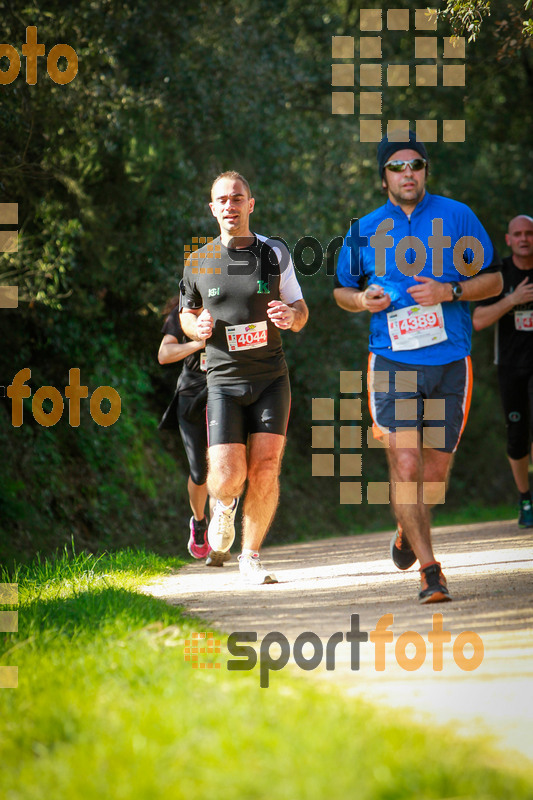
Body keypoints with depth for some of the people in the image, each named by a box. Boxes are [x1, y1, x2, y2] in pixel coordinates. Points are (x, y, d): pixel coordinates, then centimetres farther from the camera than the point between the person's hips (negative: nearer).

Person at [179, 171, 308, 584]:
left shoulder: (275, 254, 3)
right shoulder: (199, 263, 3)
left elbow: (301, 311, 11)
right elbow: (187, 313, 18)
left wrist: (291, 315, -13)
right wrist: (198, 327, -6)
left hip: (271, 379, 0)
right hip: (224, 380, 0)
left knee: (265, 472, -9)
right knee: (227, 480, -10)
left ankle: (251, 557, 7)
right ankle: (225, 505, 27)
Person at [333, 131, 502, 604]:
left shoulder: (457, 217, 4)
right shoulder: (364, 231, 7)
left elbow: (493, 280, 6)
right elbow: (342, 289, 20)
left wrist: (450, 291, -12)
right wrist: (362, 299, -3)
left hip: (450, 363, 1)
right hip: (392, 363, -1)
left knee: (436, 466, 7)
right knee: (405, 464, -14)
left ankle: (409, 530, 38)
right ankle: (429, 569, -10)